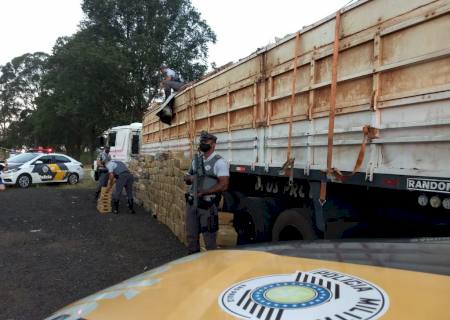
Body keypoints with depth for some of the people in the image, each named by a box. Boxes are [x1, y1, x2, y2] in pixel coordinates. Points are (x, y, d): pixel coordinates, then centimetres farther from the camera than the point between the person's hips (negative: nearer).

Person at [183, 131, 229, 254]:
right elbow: (186, 178, 21)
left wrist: (203, 192, -22)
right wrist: (189, 178, -3)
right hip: (192, 204, 7)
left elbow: (223, 185, -20)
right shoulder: (196, 160, 12)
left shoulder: (219, 162, -11)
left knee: (209, 239, 1)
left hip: (207, 206, -7)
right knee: (191, 236, 16)